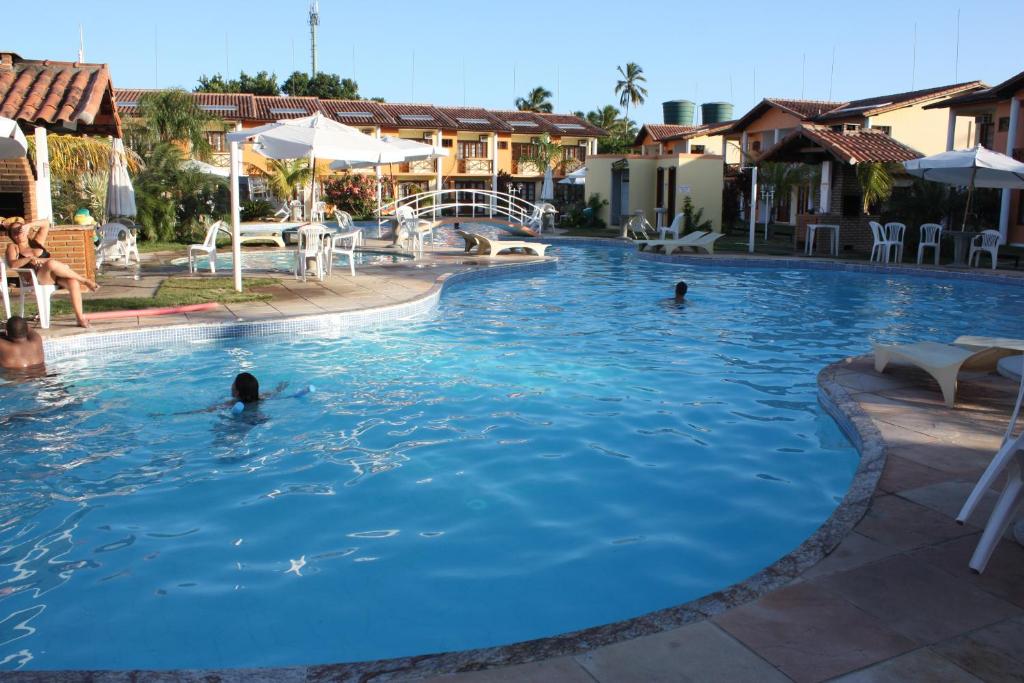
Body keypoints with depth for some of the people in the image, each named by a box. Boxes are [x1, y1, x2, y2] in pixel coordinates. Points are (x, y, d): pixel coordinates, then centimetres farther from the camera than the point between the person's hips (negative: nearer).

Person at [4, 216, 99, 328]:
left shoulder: (36, 242, 28)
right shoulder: (13, 247, 19)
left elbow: (45, 224, 20)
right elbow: (12, 264, -1)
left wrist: (29, 225, 5)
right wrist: (29, 259, -15)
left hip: (56, 276, 4)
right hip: (36, 278, -3)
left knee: (73, 282, -31)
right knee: (51, 263, -38)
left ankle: (80, 317, -34)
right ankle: (84, 281, -25)